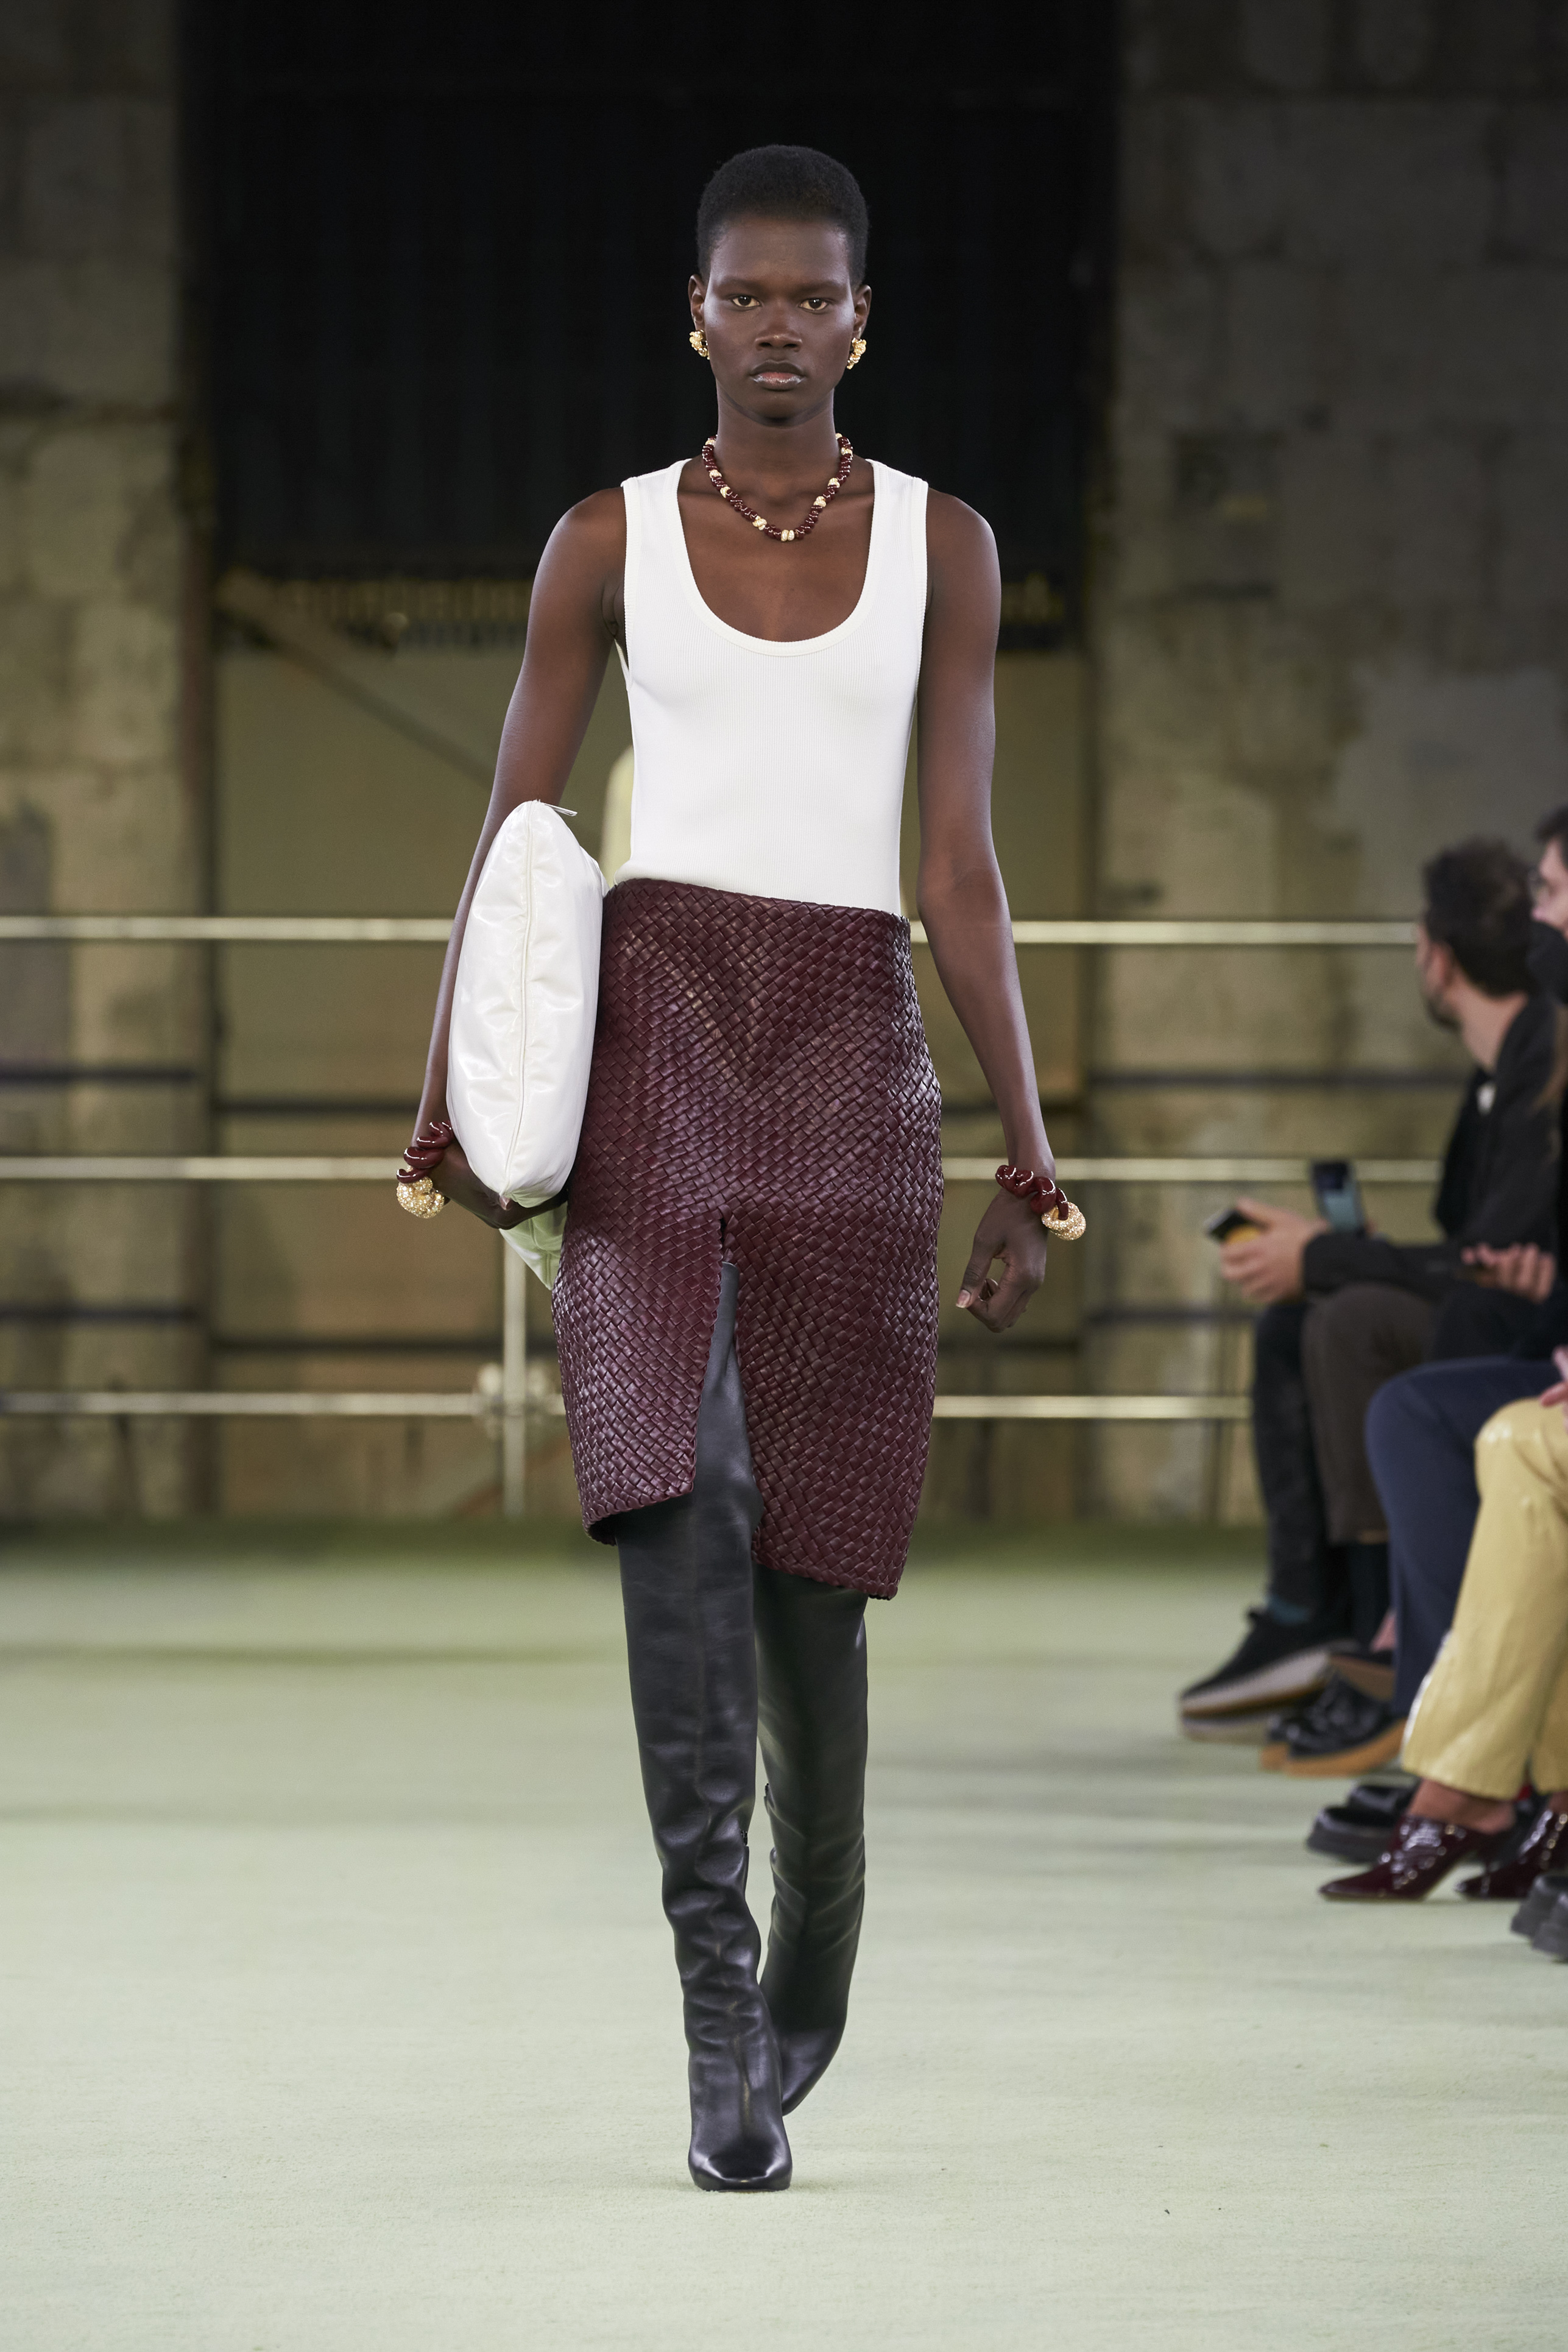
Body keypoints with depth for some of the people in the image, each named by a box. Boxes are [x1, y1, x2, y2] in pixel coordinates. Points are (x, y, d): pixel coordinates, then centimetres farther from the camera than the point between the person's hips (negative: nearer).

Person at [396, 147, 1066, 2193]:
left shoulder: (941, 546, 8)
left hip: (853, 1045, 1)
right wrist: (454, 1100, -3)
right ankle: (719, 2014, -23)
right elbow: (515, 840, 8)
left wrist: (1028, 1154, 2)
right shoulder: (612, 542, 7)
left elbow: (959, 871, 7)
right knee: (677, 1484, -19)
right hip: (653, 1020, -1)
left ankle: (810, 1958, 25)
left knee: (811, 1540, 1)